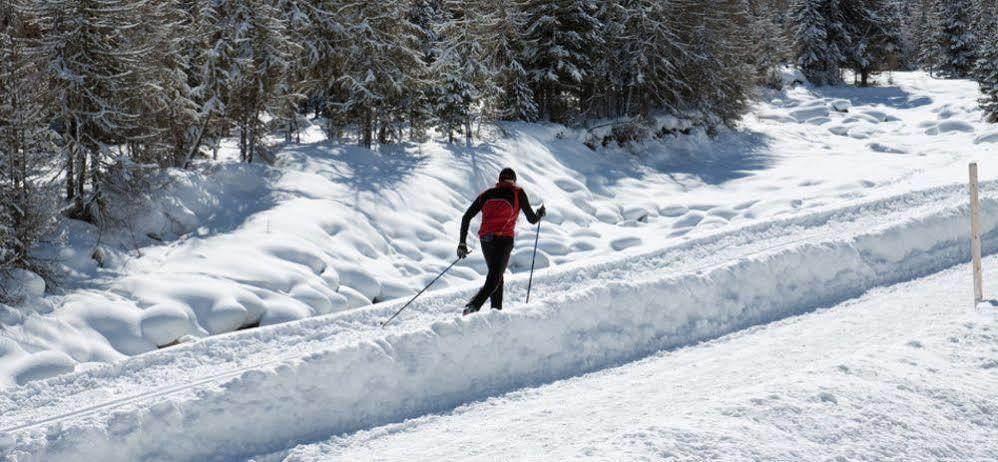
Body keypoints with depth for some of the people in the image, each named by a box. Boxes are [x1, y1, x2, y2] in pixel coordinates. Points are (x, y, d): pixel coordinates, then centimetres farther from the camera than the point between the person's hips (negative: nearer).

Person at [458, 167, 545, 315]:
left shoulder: (487, 194, 16)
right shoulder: (518, 193, 7)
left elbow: (466, 217, 9)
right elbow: (532, 219, 10)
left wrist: (462, 243, 12)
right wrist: (541, 214, 33)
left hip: (486, 240, 4)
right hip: (504, 240, -4)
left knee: (496, 275, 23)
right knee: (494, 279, -8)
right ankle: (473, 306, -30)